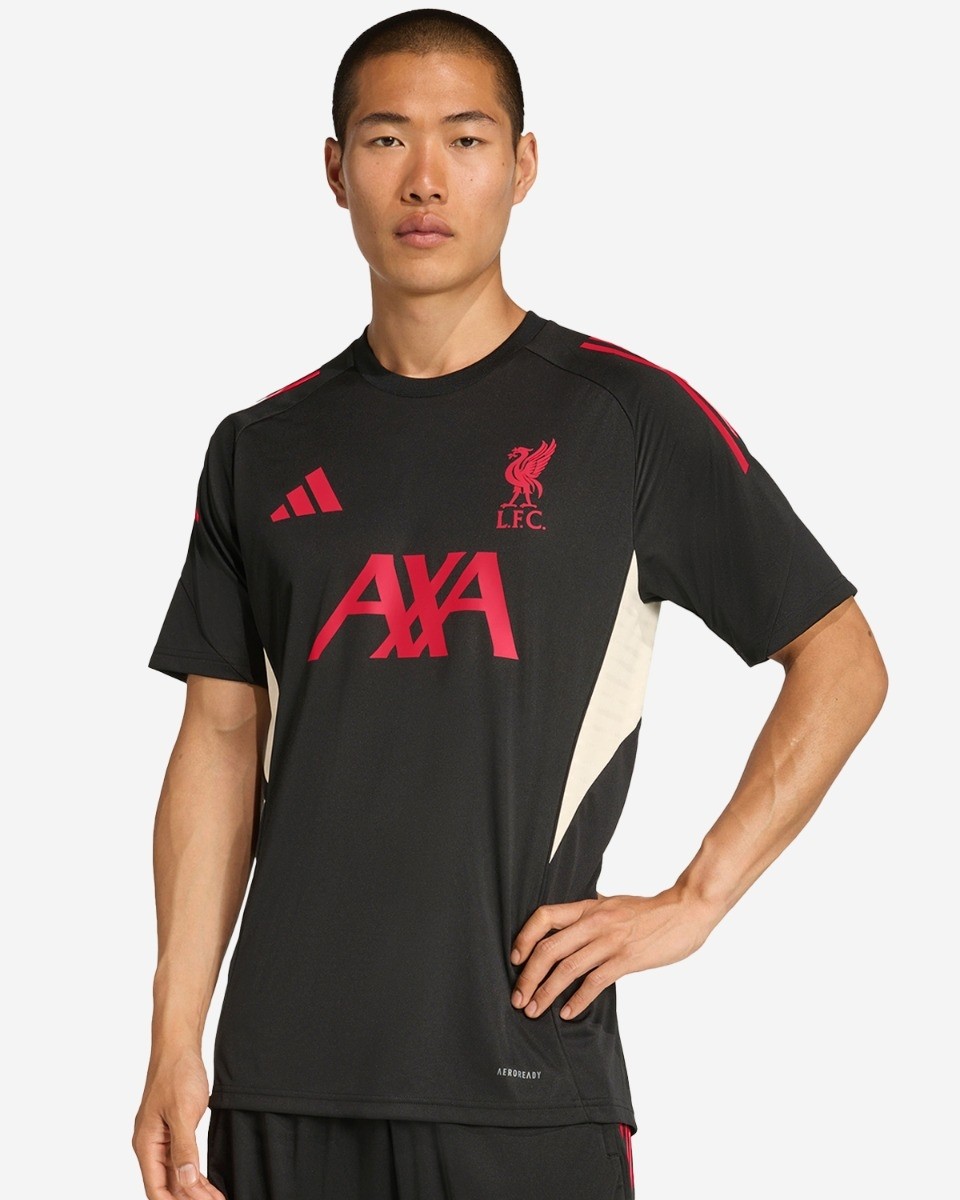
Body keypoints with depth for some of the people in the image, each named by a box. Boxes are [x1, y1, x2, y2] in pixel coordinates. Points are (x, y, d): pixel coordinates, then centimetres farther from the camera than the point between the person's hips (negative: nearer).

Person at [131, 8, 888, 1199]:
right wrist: (175, 1043, 2)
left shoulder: (627, 415, 0)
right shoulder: (261, 451, 10)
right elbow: (221, 744, 10)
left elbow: (842, 662, 3)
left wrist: (692, 902, -5)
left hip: (525, 1080, -3)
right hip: (282, 1081, 3)